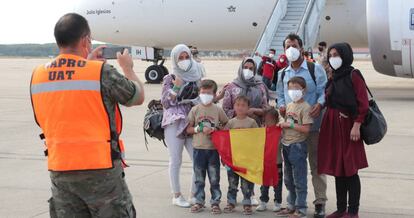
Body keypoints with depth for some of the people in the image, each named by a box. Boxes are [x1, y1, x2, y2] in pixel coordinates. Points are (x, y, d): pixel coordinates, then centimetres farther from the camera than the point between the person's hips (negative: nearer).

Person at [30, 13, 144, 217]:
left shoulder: (38, 75, 2)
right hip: (100, 169, -4)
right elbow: (137, 97, 2)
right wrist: (128, 67, 19)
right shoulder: (101, 72, -13)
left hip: (59, 171, 5)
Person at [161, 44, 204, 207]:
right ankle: (177, 196, 7)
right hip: (174, 123, -3)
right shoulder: (170, 79, 4)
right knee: (176, 161, -1)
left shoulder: (196, 77, 13)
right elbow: (165, 103, 0)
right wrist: (175, 88, -11)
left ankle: (194, 194, 9)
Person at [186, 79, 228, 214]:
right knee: (199, 178, 9)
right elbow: (188, 129, 2)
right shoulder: (195, 110, 2)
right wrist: (200, 129, -13)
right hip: (198, 148, 1)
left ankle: (215, 202, 13)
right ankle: (199, 202, 19)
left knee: (214, 178, 4)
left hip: (213, 148, 0)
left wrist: (216, 129, -8)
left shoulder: (218, 110, 1)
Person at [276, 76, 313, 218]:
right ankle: (292, 206, 29)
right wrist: (282, 125, 6)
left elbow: (306, 129, -19)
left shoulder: (305, 107, -12)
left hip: (298, 146, -8)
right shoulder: (289, 106, 12)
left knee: (299, 179, -2)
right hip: (286, 145, 8)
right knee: (289, 180, 17)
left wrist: (291, 124, -17)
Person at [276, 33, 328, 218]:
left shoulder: (315, 69, 0)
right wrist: (281, 106, -3)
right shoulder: (283, 74, 14)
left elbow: (324, 91, -4)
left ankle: (320, 202, 6)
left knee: (316, 164, -1)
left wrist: (319, 104, -24)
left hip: (312, 125, -4)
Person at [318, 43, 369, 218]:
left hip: (347, 126, -7)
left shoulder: (353, 75, -7)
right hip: (332, 126, 7)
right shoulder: (334, 77, 14)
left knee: (350, 171, -3)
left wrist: (356, 126, -19)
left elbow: (363, 103, -13)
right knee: (337, 170, 11)